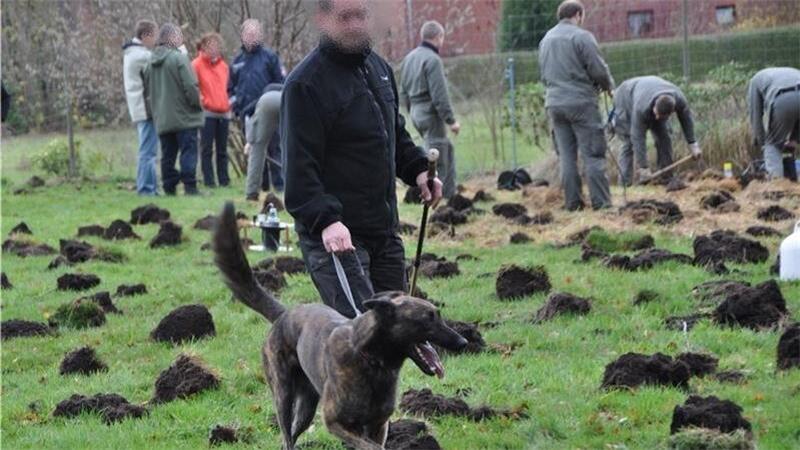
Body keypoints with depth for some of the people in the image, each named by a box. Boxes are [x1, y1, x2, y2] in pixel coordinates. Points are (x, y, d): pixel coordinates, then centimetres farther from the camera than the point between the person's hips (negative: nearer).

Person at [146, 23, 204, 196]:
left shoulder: (152, 62, 10)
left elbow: (149, 90, 15)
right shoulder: (179, 58, -12)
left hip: (162, 119, 6)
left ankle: (169, 187, 9)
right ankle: (190, 186, -9)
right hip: (184, 116, -6)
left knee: (168, 155, 10)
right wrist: (198, 104, -1)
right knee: (188, 150, -4)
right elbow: (190, 86, -15)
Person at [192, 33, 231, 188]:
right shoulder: (197, 64, -4)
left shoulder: (223, 65, 13)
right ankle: (208, 180, -1)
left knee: (222, 149, 8)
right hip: (207, 112, -5)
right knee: (207, 149, -2)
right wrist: (202, 101, -11)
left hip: (223, 112, 5)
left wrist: (228, 103, 12)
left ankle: (224, 179, 12)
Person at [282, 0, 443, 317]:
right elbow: (300, 168, -19)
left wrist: (418, 169, 9)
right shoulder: (306, 84, -13)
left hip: (384, 231, 8)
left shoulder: (379, 68, 14)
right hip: (335, 235, -8)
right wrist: (324, 220, -31)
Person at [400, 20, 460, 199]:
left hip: (416, 112, 9)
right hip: (431, 113, -9)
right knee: (438, 160, -3)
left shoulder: (409, 57, 12)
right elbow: (439, 95, -20)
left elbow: (404, 92, 17)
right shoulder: (432, 60, -16)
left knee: (448, 149, 18)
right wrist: (451, 120, -15)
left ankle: (449, 193, 18)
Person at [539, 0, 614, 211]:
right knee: (593, 154, -2)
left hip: (554, 104, 6)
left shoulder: (546, 40, 14)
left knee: (566, 155, 9)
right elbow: (598, 69, -10)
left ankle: (572, 202, 8)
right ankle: (601, 201, -4)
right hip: (581, 102, -6)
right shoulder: (581, 37, -9)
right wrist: (608, 85, 8)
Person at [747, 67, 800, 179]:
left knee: (773, 144, 16)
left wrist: (762, 143, 33)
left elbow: (755, 116, 27)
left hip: (782, 100, -3)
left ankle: (776, 178, 0)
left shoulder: (756, 80, 34)